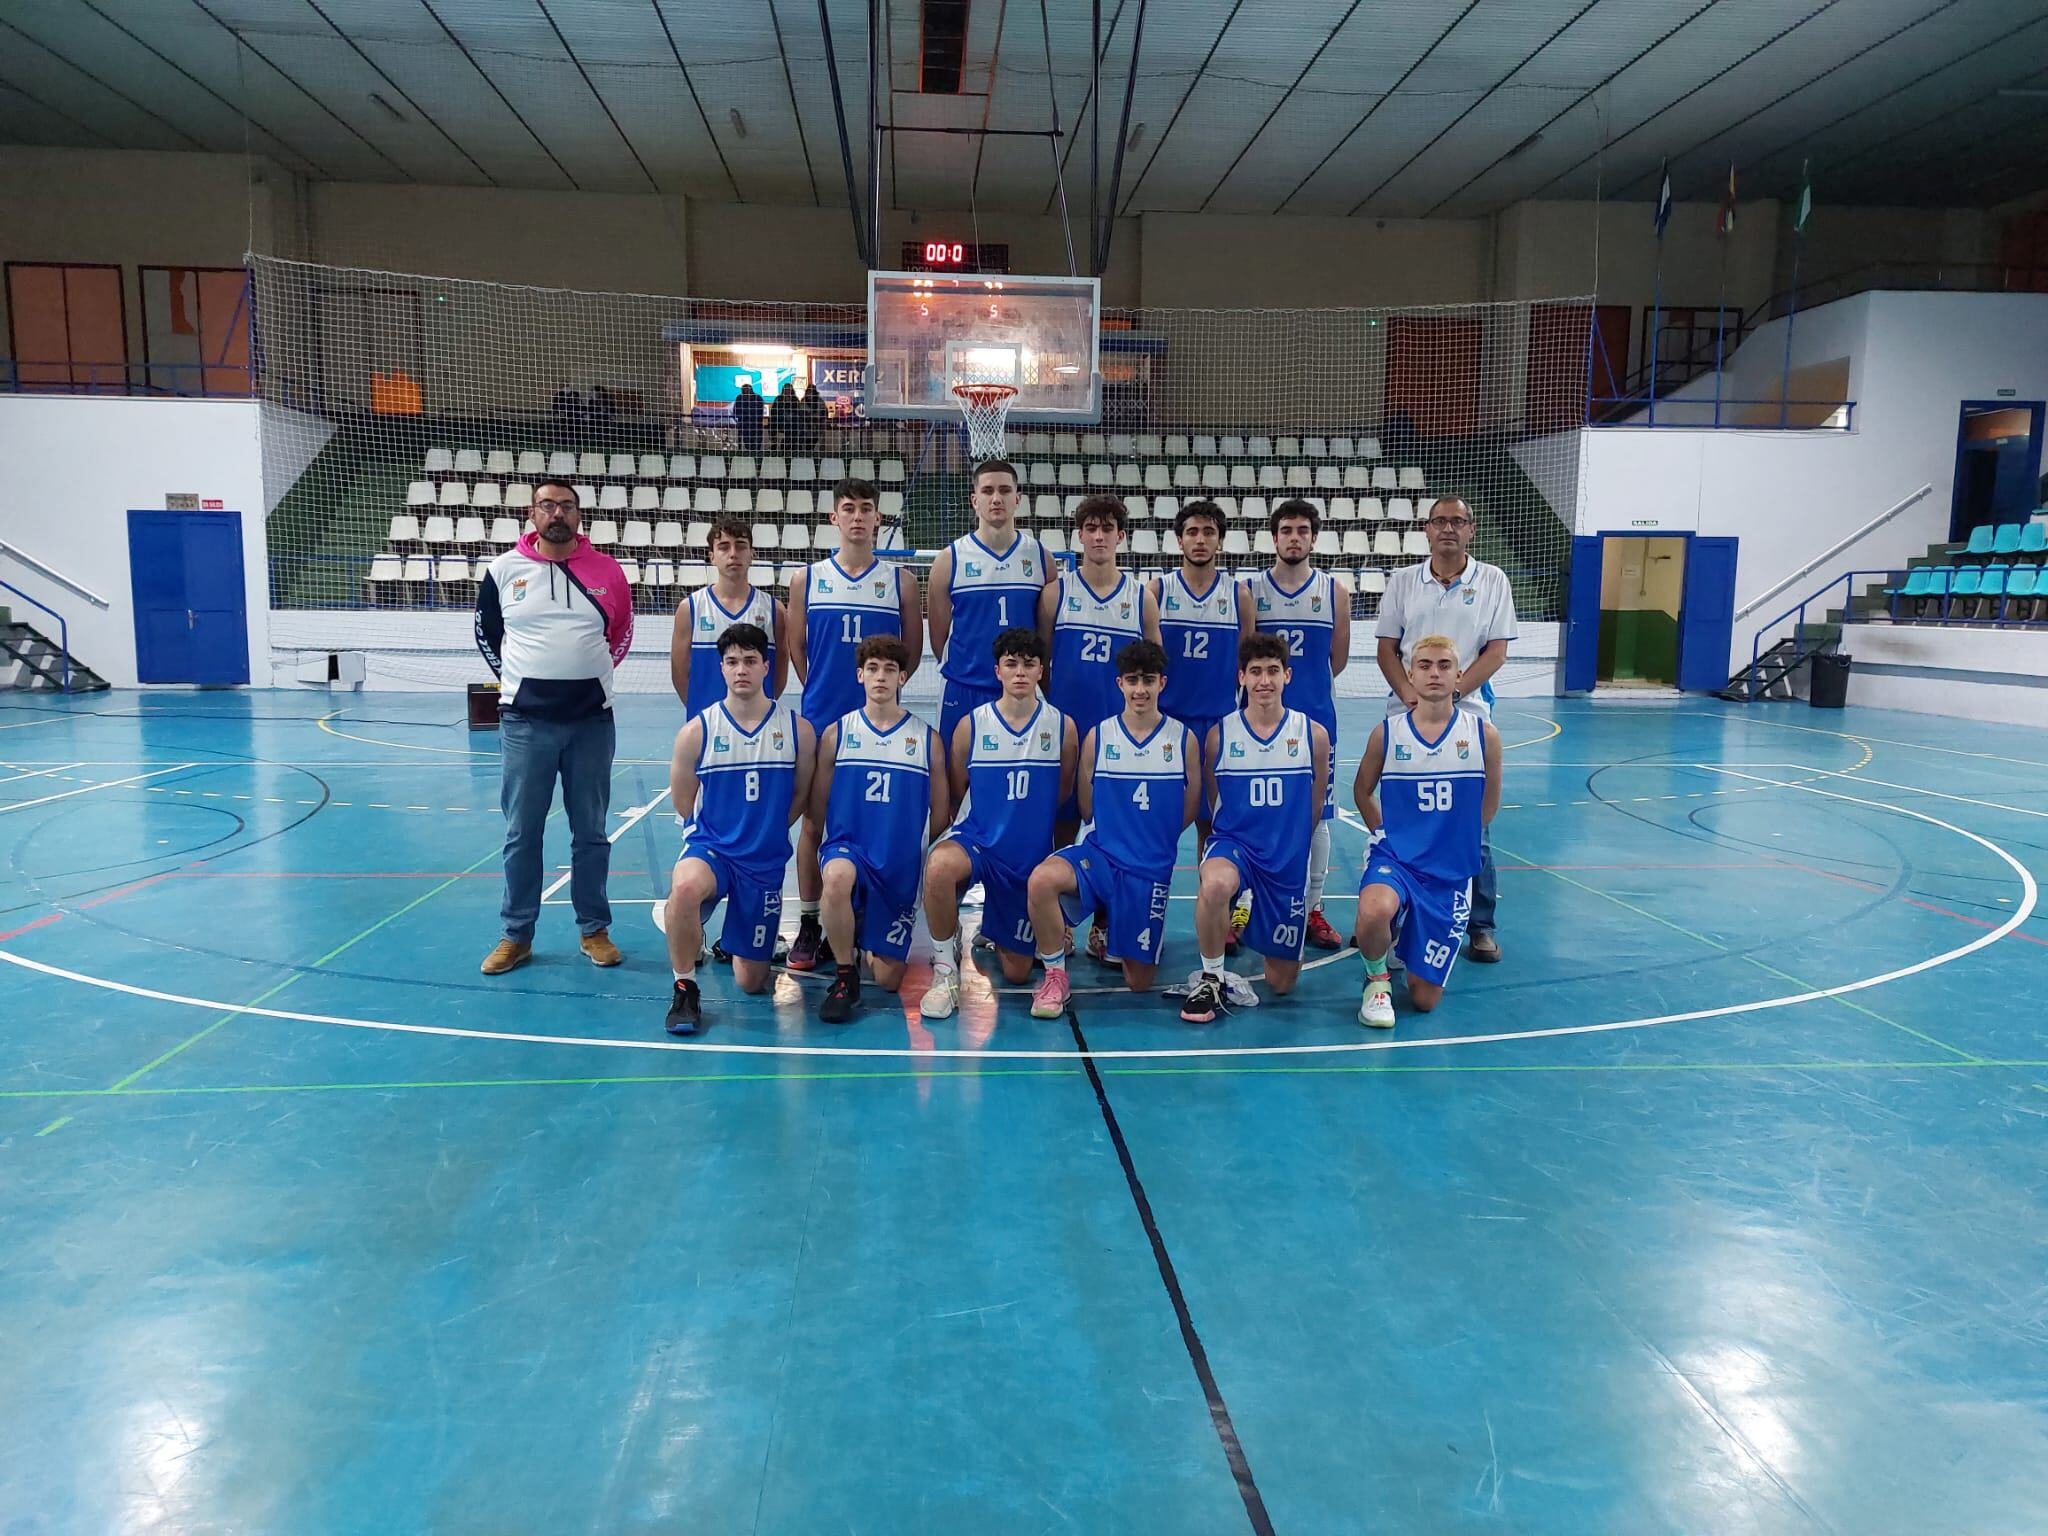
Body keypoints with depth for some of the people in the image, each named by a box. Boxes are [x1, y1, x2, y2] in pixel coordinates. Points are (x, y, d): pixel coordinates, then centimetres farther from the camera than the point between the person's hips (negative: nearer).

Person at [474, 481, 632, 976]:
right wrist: (514, 676, 11)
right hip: (525, 721, 0)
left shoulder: (606, 571, 2)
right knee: (521, 833, 5)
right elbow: (486, 631, 16)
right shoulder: (503, 569, 1)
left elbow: (622, 632, 17)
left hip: (591, 720, 0)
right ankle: (517, 935, 16)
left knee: (591, 832, 8)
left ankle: (594, 929, 20)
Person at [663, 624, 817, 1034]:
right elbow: (684, 803, 6)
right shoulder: (696, 732, -7)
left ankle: (735, 942, 44)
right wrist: (721, 834, 6)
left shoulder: (798, 730, -4)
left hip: (766, 861, 2)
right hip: (709, 846, -2)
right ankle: (685, 989, -17)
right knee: (684, 889, -40)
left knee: (751, 983, 7)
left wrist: (765, 834, 11)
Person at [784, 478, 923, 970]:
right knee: (814, 820, 3)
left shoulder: (900, 580, 3)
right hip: (821, 718, 0)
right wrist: (821, 689, 6)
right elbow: (796, 645, 11)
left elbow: (912, 648, 8)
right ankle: (809, 925, 12)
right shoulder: (808, 578, 5)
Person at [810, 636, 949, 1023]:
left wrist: (907, 845, 3)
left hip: (902, 865, 1)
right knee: (838, 877, -41)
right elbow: (817, 808, 5)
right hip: (847, 846, -1)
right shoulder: (836, 733, 1)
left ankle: (866, 935, 36)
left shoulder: (926, 738, 1)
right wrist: (847, 837, -2)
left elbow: (939, 816, 6)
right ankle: (845, 977, -16)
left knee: (889, 979, 0)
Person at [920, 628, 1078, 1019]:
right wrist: (995, 819, 5)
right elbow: (957, 793, 6)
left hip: (1031, 854, 2)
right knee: (940, 866, -41)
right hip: (975, 838, -2)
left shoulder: (1062, 726, -2)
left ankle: (993, 934, 45)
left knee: (1016, 973, 7)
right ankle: (945, 969, -18)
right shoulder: (971, 725, -5)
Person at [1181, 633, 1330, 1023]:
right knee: (1214, 885, -41)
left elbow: (1314, 810, 9)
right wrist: (1226, 838, 1)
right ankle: (1211, 979, -15)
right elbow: (1210, 802, 8)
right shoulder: (1219, 735, -4)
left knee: (1282, 983, 7)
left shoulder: (1313, 735, -2)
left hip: (1289, 858, 2)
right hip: (1233, 843, -2)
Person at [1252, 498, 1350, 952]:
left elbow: (1337, 660, 8)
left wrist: (1300, 681, 9)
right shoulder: (1250, 591, 1)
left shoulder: (1335, 592, 3)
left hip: (1316, 719, 1)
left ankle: (1313, 908, 15)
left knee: (1316, 815, 5)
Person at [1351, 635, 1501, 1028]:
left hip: (1451, 872, 1)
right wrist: (1387, 836, 7)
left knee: (1425, 999, 2)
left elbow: (1489, 803, 11)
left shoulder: (1484, 734, -4)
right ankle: (1377, 978, -4)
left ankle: (1408, 934, 36)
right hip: (1394, 859, -1)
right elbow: (1362, 793, 11)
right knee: (1374, 912, -40)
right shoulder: (1386, 733, -5)